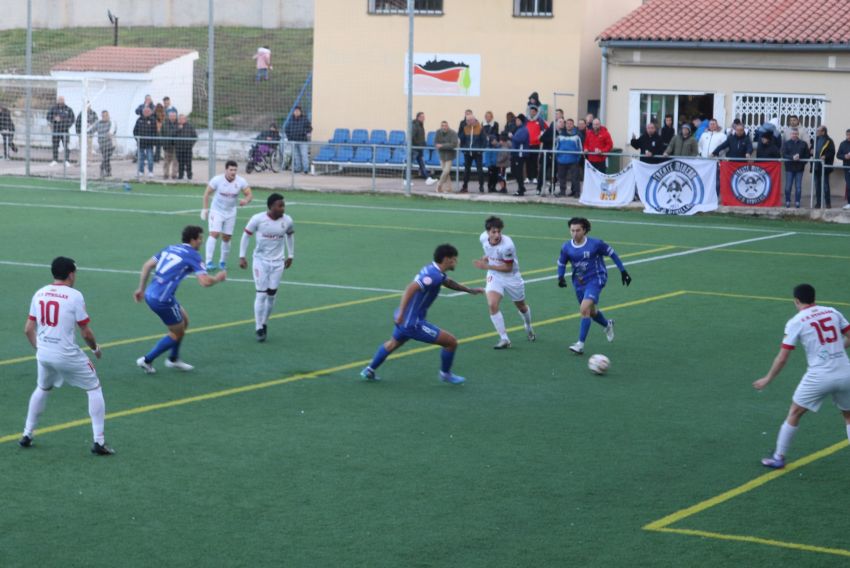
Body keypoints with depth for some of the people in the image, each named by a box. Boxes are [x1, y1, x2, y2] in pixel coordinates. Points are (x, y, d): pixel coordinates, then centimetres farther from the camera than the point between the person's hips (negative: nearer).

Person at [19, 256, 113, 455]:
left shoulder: (39, 294, 5)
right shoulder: (74, 296, -11)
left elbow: (28, 329, 8)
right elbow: (86, 333, -10)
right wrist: (95, 349, 10)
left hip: (43, 354, 5)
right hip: (67, 355, -5)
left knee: (42, 389, 31)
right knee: (94, 388, 10)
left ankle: (27, 435, 34)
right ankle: (98, 441, 5)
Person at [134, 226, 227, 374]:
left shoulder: (170, 249, 14)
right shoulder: (192, 256, -8)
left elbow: (147, 266, 14)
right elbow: (205, 282, -16)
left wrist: (141, 288, 20)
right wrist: (218, 278, 4)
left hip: (151, 294, 8)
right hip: (162, 299, -8)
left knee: (184, 321, 24)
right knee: (177, 333, 11)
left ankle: (173, 359, 35)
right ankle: (147, 360, 13)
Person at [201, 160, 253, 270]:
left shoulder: (241, 181, -13)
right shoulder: (217, 180, -18)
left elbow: (249, 194, -7)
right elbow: (207, 193, -7)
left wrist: (246, 200, -31)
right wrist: (205, 209, -8)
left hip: (231, 213, 3)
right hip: (216, 211, -3)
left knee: (226, 238, 8)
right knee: (214, 234, -18)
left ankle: (223, 262, 24)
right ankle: (209, 261, -20)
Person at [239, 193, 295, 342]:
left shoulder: (287, 221, -8)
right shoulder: (258, 219, -17)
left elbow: (290, 235, 14)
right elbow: (246, 236, -4)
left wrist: (290, 255, 16)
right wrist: (242, 257, -5)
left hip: (278, 262, 3)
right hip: (260, 260, -3)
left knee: (272, 295, 6)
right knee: (261, 294, -6)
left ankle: (264, 323, 26)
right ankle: (259, 329, 3)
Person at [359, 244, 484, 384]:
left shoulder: (433, 270, 7)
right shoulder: (434, 275, -23)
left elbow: (449, 282, 29)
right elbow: (411, 288, -34)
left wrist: (470, 290, 32)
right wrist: (401, 313, -37)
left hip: (405, 319, 10)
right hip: (413, 323, -10)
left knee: (393, 343, 35)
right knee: (451, 342, -3)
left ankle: (369, 371, 47)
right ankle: (445, 374, 19)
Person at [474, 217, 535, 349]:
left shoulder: (507, 245, -33)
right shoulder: (483, 238, -15)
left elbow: (508, 268, -24)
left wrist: (487, 266, -29)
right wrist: (486, 257, -7)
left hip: (511, 277, -3)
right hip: (494, 276, 3)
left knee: (521, 307, 18)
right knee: (492, 305, -20)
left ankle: (528, 326, 52)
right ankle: (504, 339, -12)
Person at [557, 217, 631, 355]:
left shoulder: (595, 244, -15)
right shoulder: (566, 247, -5)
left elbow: (611, 253, -1)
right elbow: (561, 263, 11)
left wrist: (623, 271, 1)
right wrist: (560, 277, -8)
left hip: (595, 280, -5)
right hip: (579, 282, 5)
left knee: (584, 309, -22)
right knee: (591, 311, 19)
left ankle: (580, 344, -18)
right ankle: (607, 325, 53)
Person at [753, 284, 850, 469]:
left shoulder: (796, 322, -2)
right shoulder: (833, 312, 8)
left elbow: (782, 358, -1)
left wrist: (767, 379, 11)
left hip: (819, 376, -3)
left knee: (794, 413, 14)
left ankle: (779, 457, 19)